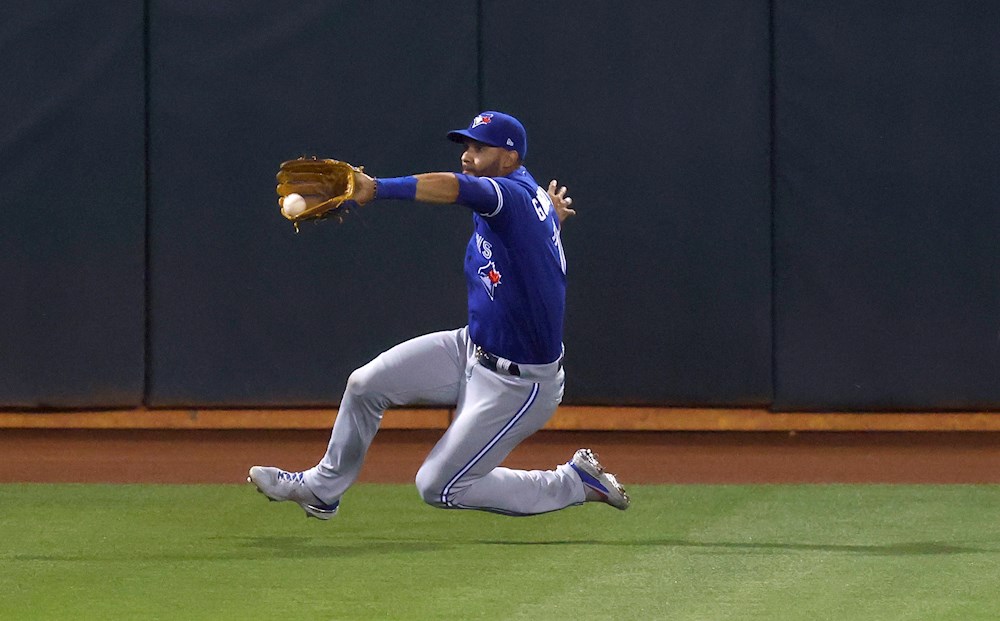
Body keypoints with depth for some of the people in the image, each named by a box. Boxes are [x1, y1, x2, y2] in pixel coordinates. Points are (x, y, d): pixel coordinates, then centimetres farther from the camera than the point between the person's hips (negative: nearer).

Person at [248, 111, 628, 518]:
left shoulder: (513, 196, -27)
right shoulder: (526, 190, 3)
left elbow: (454, 188, -48)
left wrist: (378, 189, -60)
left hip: (518, 385, -10)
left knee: (439, 487, -2)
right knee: (365, 385, 6)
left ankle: (575, 483, 8)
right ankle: (322, 489, 27)